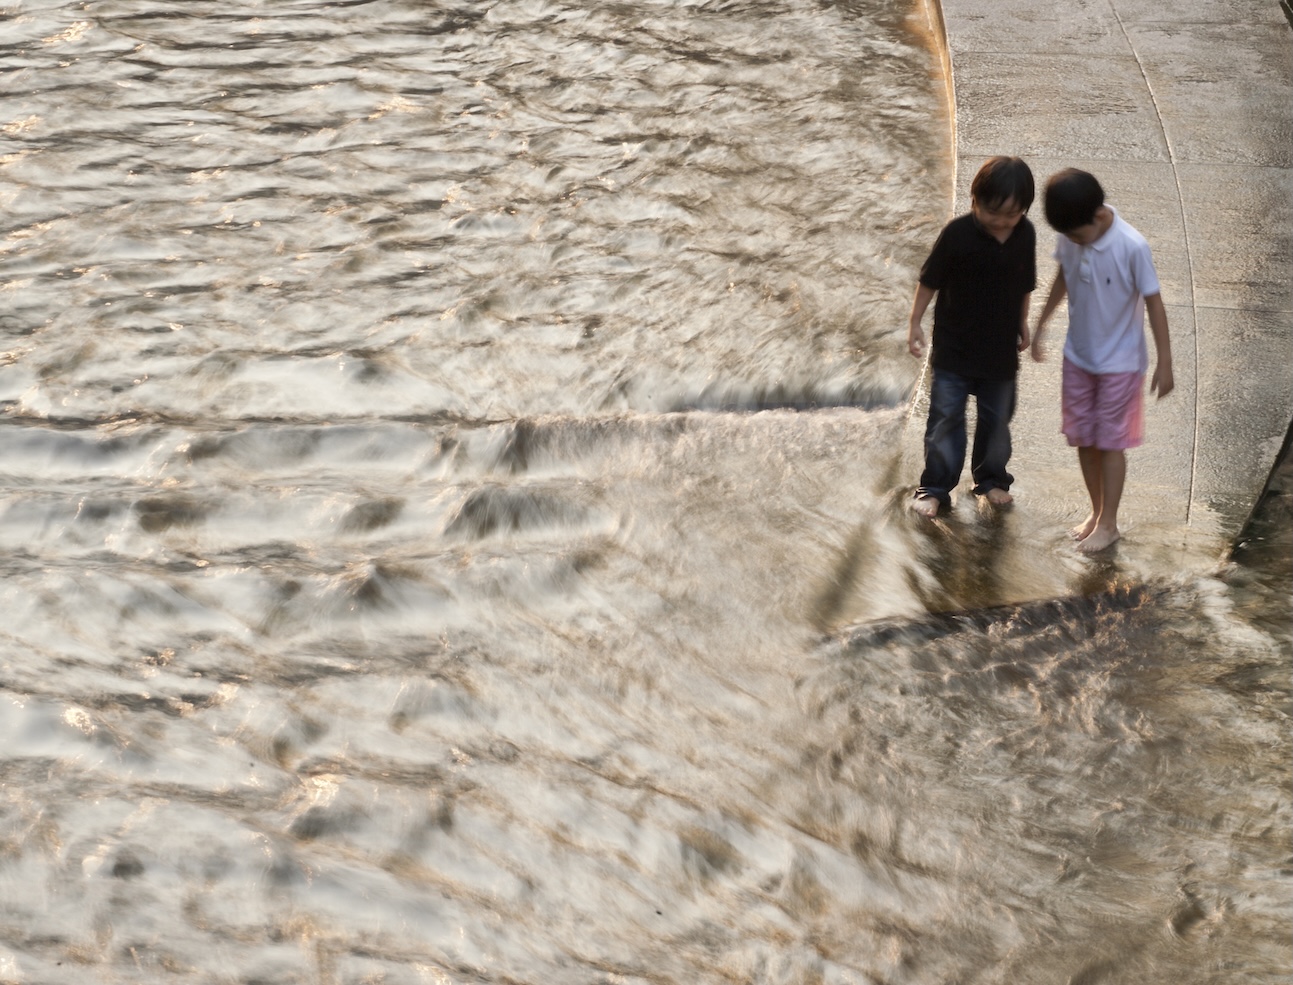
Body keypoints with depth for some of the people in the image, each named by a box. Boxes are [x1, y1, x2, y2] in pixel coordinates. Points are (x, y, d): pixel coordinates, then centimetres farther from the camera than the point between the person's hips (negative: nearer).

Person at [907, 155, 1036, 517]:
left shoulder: (1025, 234, -8)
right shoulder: (958, 233, -20)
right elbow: (930, 280, -9)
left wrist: (1022, 324, 14)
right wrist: (915, 323, -6)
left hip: (1000, 348, 3)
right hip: (954, 346, -3)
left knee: (997, 419, 16)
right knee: (946, 417, 4)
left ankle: (992, 479, 35)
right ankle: (936, 487, 14)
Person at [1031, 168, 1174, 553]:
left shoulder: (1132, 247, -27)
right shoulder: (1068, 237, -11)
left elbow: (1154, 304, -18)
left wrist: (1164, 363, -14)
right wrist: (1040, 326, 18)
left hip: (1119, 362, -5)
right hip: (1078, 357, 5)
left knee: (1110, 442, 5)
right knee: (1083, 439, 13)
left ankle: (1108, 523, 18)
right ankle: (1097, 511, 31)